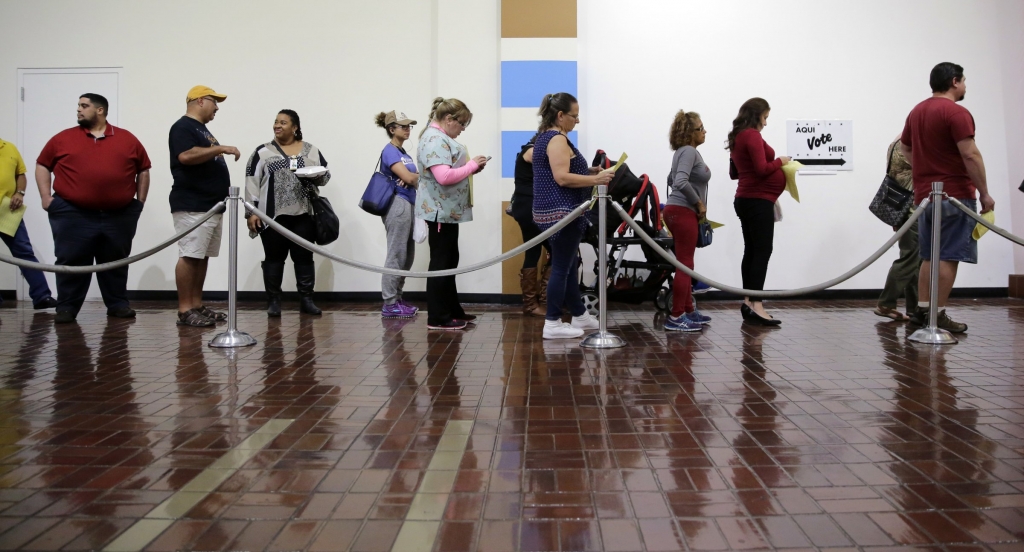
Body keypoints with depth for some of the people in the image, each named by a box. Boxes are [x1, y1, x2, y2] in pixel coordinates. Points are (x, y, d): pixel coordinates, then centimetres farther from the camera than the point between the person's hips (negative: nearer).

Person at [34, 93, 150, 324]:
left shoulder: (127, 139, 6)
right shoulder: (63, 138, 5)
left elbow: (143, 169, 12)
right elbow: (42, 165, 12)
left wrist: (140, 202, 7)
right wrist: (46, 196, 1)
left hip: (119, 215, 1)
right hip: (73, 214, 0)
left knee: (115, 262, 10)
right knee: (72, 262, 2)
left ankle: (118, 304, 20)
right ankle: (67, 307, 11)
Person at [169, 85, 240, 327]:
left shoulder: (202, 129, 22)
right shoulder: (183, 127, -8)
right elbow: (186, 156, -24)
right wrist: (220, 148, -20)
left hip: (211, 205, 10)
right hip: (192, 206, -10)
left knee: (203, 257, 9)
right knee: (189, 256, -9)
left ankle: (197, 305, 14)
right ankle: (184, 311, -6)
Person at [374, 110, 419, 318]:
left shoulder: (403, 152, 19)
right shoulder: (390, 151, -9)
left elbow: (413, 177, 13)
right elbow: (408, 177, -17)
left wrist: (412, 178, -10)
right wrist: (418, 177, 4)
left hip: (407, 205, 10)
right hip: (398, 205, -10)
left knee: (407, 256, 12)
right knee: (396, 255, -7)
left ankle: (396, 299, 19)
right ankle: (389, 305, -2)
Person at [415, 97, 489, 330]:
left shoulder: (440, 137, 16)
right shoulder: (435, 139, -18)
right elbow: (444, 176, -28)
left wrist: (471, 166, 4)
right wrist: (472, 165, -16)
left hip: (447, 210, 11)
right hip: (440, 211, -11)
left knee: (449, 260, 15)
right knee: (441, 262, -5)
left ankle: (452, 310, 25)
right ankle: (437, 317, 1)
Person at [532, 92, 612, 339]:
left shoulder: (544, 137, 17)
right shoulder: (558, 139, -15)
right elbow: (562, 178, -23)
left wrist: (587, 172, 16)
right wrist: (595, 180, -19)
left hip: (553, 210, 11)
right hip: (562, 212, -11)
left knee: (568, 265, 16)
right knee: (561, 267, -5)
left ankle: (579, 316, 26)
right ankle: (553, 324, 1)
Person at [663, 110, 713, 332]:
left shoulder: (686, 151, 16)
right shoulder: (689, 151, -15)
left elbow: (672, 179, 26)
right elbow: (681, 181, -28)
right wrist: (699, 203, -17)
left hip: (681, 211, 10)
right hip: (683, 212, -10)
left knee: (685, 264, 15)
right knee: (685, 264, -7)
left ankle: (688, 310, 24)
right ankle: (676, 317, -5)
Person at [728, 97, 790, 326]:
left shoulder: (737, 137, 17)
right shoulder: (752, 135, -12)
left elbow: (734, 173, 23)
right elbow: (762, 168, -20)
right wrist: (780, 161, -4)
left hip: (746, 200, 10)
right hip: (758, 201, -10)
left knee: (751, 251, 9)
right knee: (762, 252, -11)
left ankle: (748, 302, 12)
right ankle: (756, 305, -14)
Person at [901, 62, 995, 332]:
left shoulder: (916, 112, 12)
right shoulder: (956, 113, -12)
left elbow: (906, 150, 21)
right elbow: (970, 155, -17)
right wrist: (984, 193, -11)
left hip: (924, 195, 8)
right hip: (955, 195, -7)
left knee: (929, 256, 13)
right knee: (948, 256, -4)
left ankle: (922, 310, 15)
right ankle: (938, 314, -2)